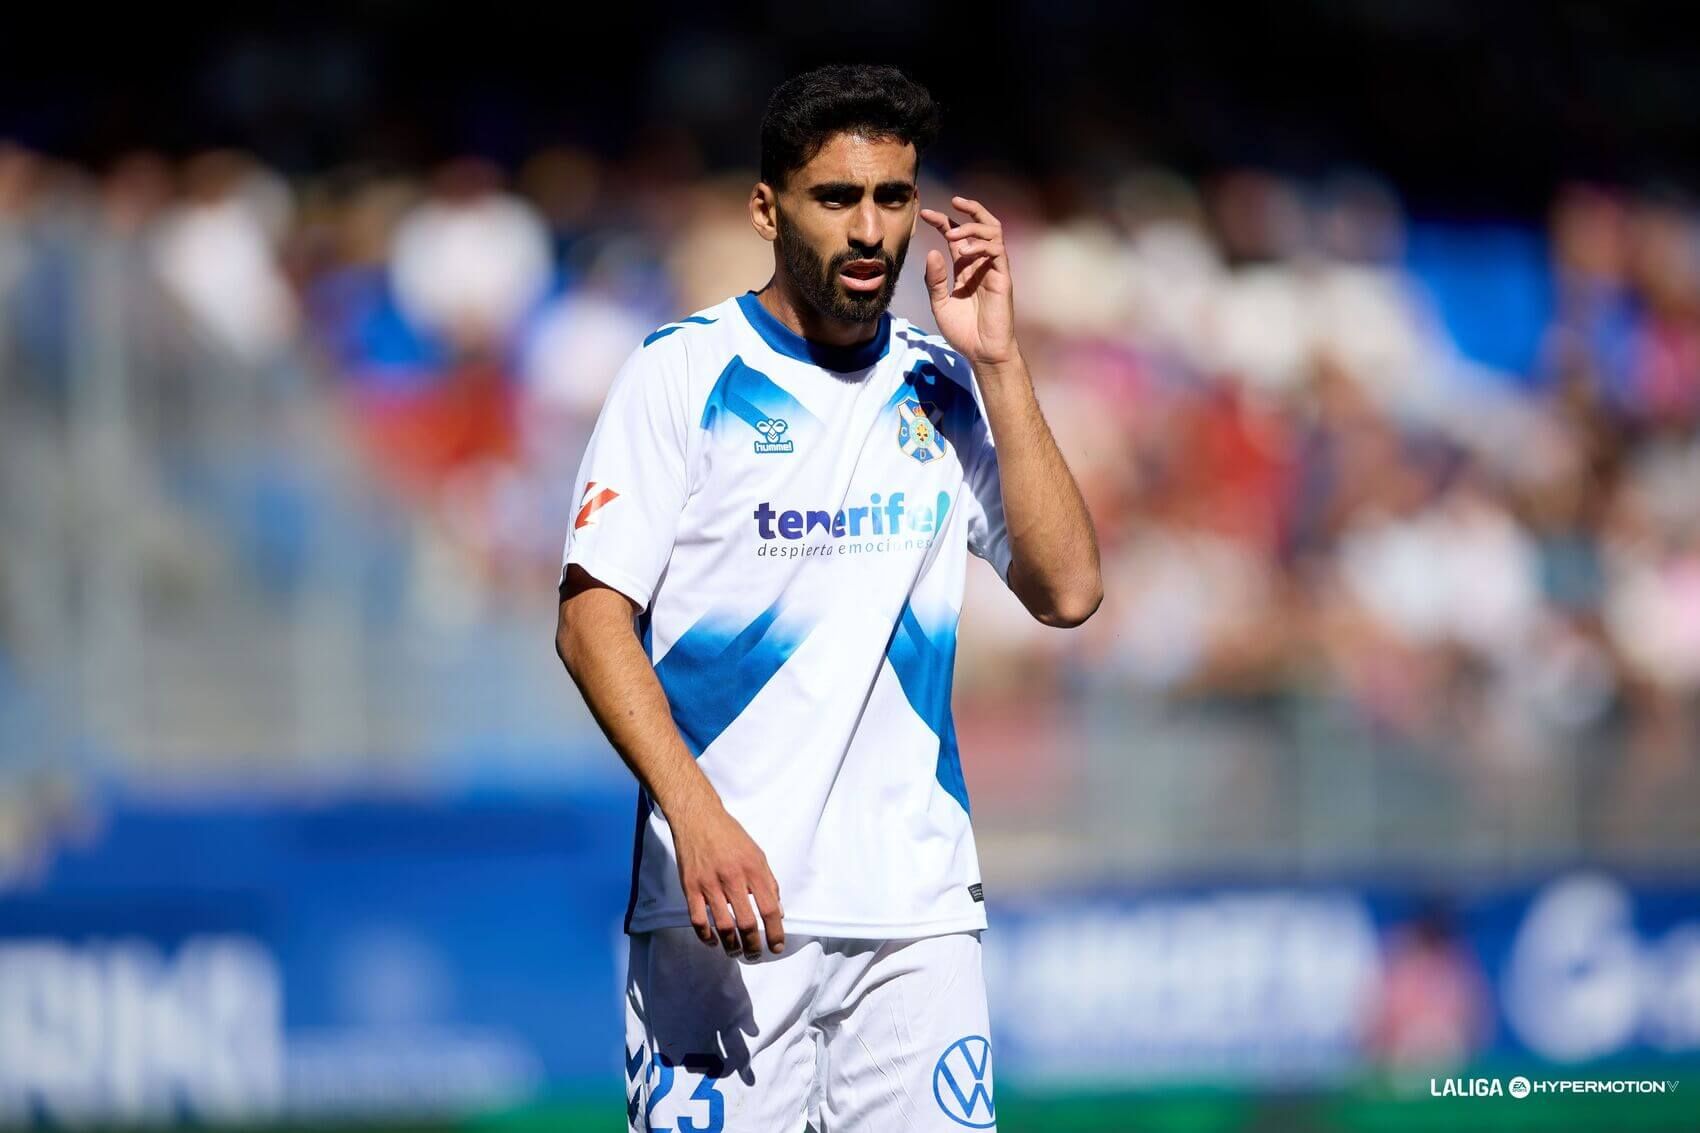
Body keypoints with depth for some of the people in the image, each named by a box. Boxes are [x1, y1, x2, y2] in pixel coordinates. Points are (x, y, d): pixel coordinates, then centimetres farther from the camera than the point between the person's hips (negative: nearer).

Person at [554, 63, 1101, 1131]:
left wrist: (997, 362, -2)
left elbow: (1067, 591, 3)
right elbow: (593, 620, -5)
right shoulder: (684, 371, 0)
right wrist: (697, 817, -19)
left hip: (919, 908, 3)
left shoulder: (945, 388, 12)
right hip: (720, 902, -3)